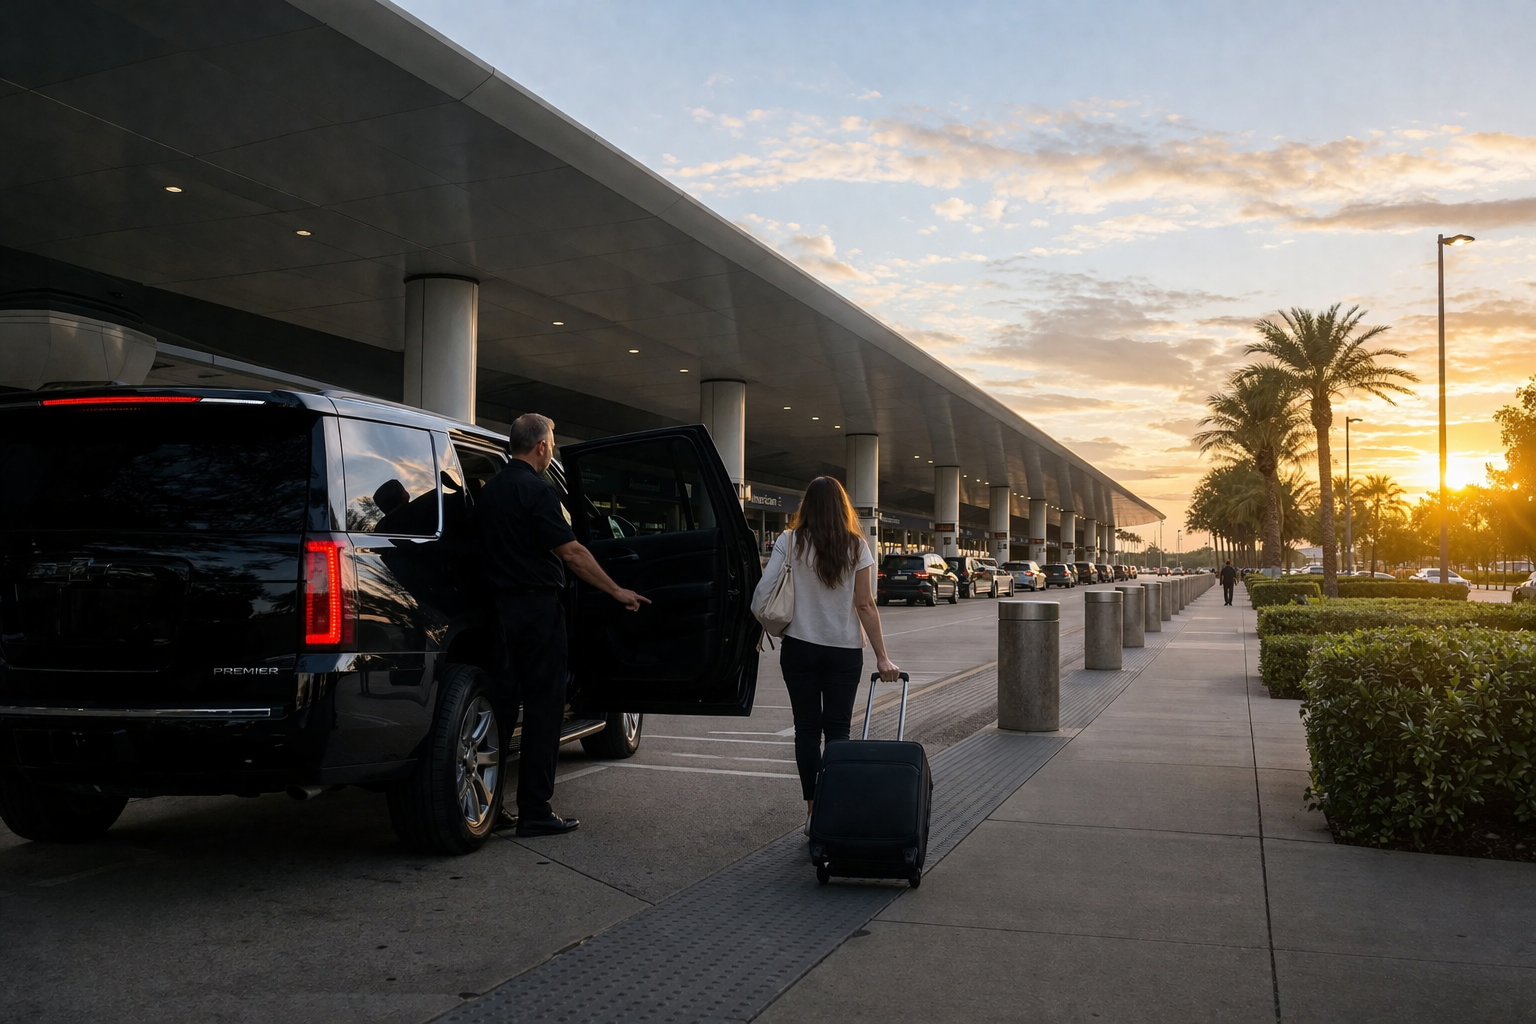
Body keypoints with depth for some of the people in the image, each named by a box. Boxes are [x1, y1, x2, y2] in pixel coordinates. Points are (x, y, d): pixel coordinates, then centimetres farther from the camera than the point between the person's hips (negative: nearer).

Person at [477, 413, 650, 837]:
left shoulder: (489, 489, 13)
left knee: (505, 703, 13)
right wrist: (616, 591, -10)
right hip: (537, 610, -8)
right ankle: (535, 813, 0)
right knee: (543, 707, -2)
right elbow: (571, 551, -16)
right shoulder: (536, 490, -13)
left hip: (501, 607, 8)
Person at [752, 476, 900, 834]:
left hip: (800, 647, 0)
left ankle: (813, 811, 7)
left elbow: (764, 590, -13)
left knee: (807, 729, 7)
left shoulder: (789, 541, -4)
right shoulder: (856, 546, -3)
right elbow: (865, 605, -4)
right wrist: (881, 657, -1)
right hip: (845, 650, 0)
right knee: (837, 730, 5)